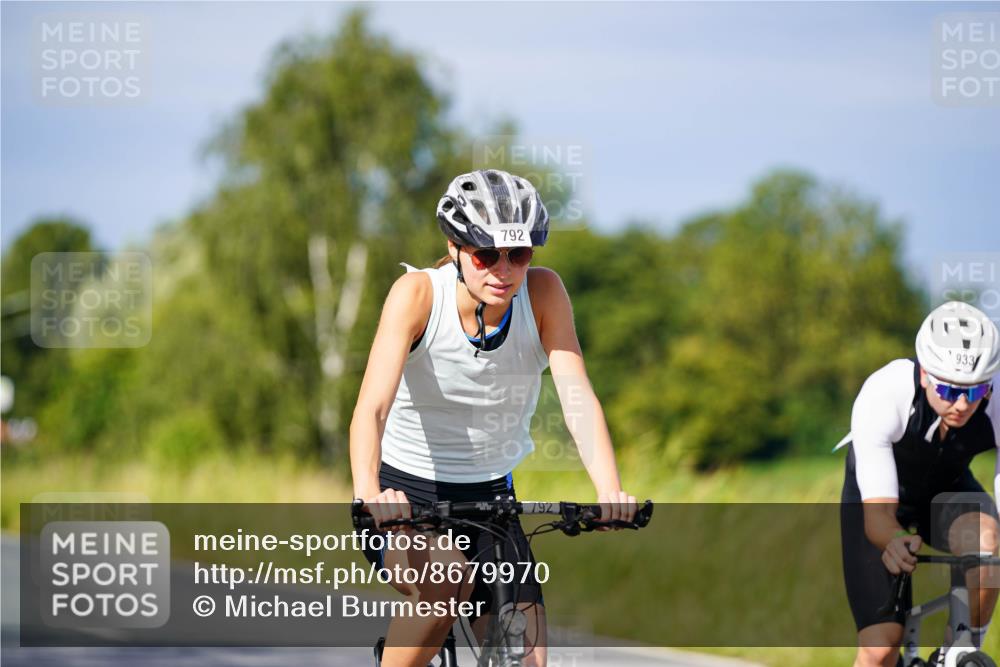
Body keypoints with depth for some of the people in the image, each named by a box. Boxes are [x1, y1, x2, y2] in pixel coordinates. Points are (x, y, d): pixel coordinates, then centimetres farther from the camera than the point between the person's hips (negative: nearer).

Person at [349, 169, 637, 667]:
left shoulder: (543, 292, -13)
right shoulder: (417, 293, -20)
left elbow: (576, 394, -23)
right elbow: (372, 405, -31)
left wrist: (610, 492, -40)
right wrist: (368, 492, -50)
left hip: (489, 495, 4)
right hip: (405, 494, -3)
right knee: (447, 580, -34)